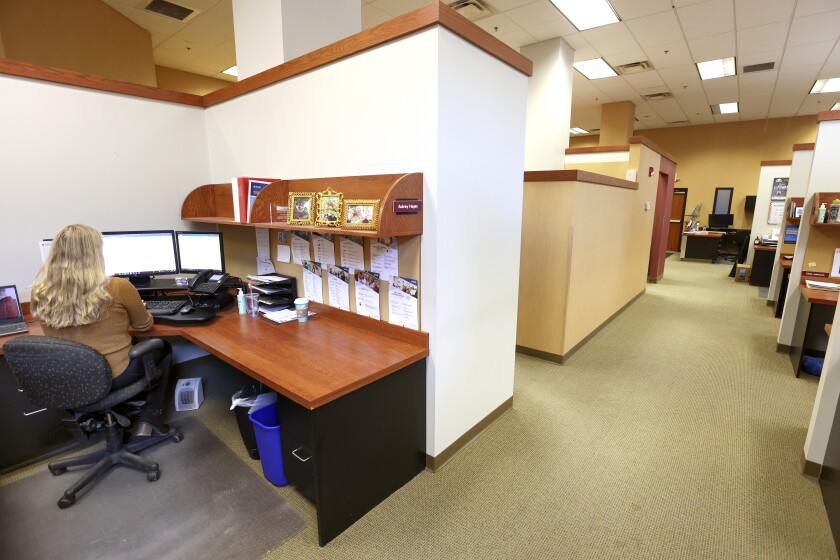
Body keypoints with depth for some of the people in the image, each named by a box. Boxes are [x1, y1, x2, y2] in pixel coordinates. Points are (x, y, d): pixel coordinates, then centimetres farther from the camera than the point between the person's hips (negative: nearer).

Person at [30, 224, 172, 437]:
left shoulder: (39, 294, -10)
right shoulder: (117, 288, -23)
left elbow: (66, 329, 11)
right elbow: (144, 325, -5)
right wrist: (133, 308, 16)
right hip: (112, 377, -5)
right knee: (164, 349, 22)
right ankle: (149, 418, 15)